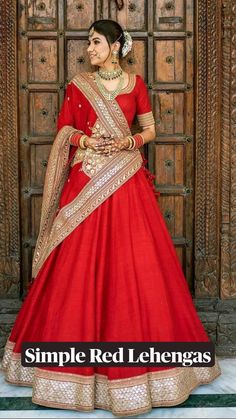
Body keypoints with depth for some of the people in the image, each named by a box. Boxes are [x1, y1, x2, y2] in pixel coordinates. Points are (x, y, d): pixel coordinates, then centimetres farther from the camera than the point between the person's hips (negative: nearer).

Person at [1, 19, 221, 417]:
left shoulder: (135, 83, 7)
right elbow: (63, 132, 8)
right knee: (80, 267, -1)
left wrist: (128, 141, -9)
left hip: (126, 182, 0)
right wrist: (86, 140, -11)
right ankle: (81, 343, 13)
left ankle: (136, 341, 13)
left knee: (134, 266, -2)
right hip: (85, 182, 0)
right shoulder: (77, 84, 7)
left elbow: (150, 129, 10)